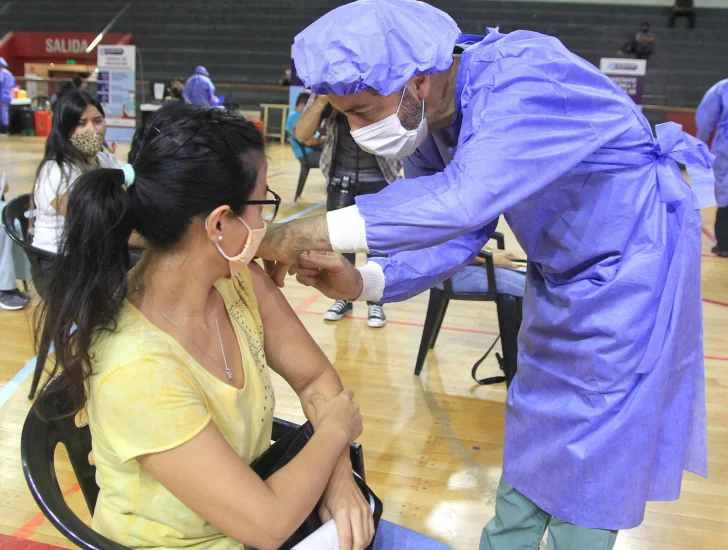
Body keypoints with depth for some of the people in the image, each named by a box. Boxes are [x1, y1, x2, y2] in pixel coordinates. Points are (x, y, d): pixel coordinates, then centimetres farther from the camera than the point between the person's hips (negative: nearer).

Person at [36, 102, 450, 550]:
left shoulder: (238, 280, -12)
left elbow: (315, 377, 1)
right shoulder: (137, 369, -32)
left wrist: (340, 476, -14)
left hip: (256, 512, 6)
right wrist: (335, 431, -13)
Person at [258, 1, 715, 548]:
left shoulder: (522, 82, -32)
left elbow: (463, 200, -47)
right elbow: (453, 235, -8)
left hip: (632, 262, -8)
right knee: (533, 433, 18)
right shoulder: (426, 128, -7)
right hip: (561, 274, 8)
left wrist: (312, 232, -43)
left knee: (590, 451, 0)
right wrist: (362, 282, -24)